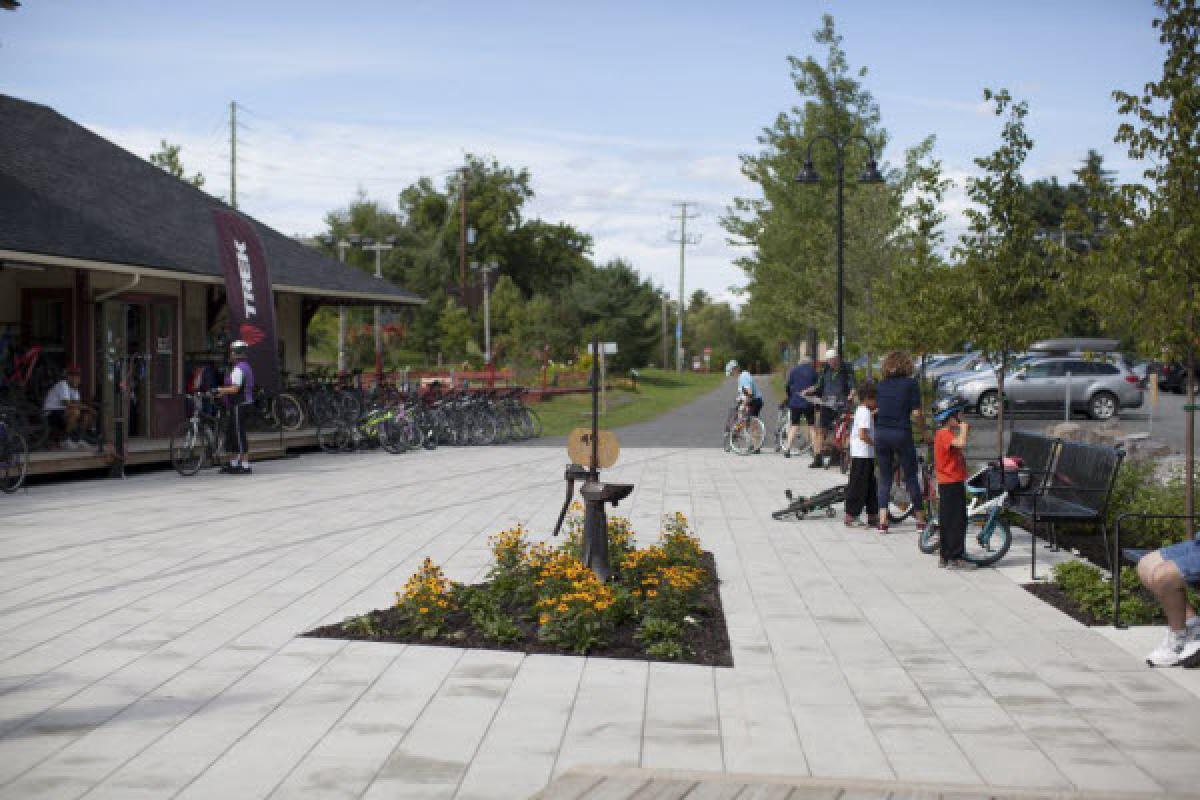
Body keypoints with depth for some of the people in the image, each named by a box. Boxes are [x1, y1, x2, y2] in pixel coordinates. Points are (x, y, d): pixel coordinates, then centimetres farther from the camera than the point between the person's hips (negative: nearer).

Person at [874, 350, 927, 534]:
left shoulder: (880, 385, 7)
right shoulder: (910, 384, -4)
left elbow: (874, 410, 4)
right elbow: (916, 413, -8)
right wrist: (923, 432, 4)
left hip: (881, 434, 3)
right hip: (902, 434, -3)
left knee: (884, 478, 10)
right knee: (911, 477, 8)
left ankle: (882, 521, 2)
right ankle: (920, 520, 12)